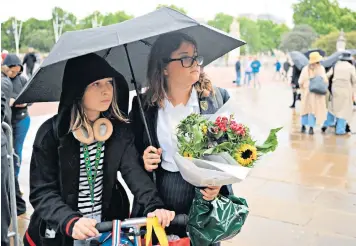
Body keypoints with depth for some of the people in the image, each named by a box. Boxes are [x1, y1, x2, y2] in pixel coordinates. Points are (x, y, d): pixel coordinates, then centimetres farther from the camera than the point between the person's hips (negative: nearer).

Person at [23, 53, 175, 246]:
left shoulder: (119, 128, -6)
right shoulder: (51, 132, -15)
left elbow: (133, 170, -16)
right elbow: (42, 192, -16)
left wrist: (154, 206, -33)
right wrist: (70, 221, -33)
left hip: (108, 227, 3)